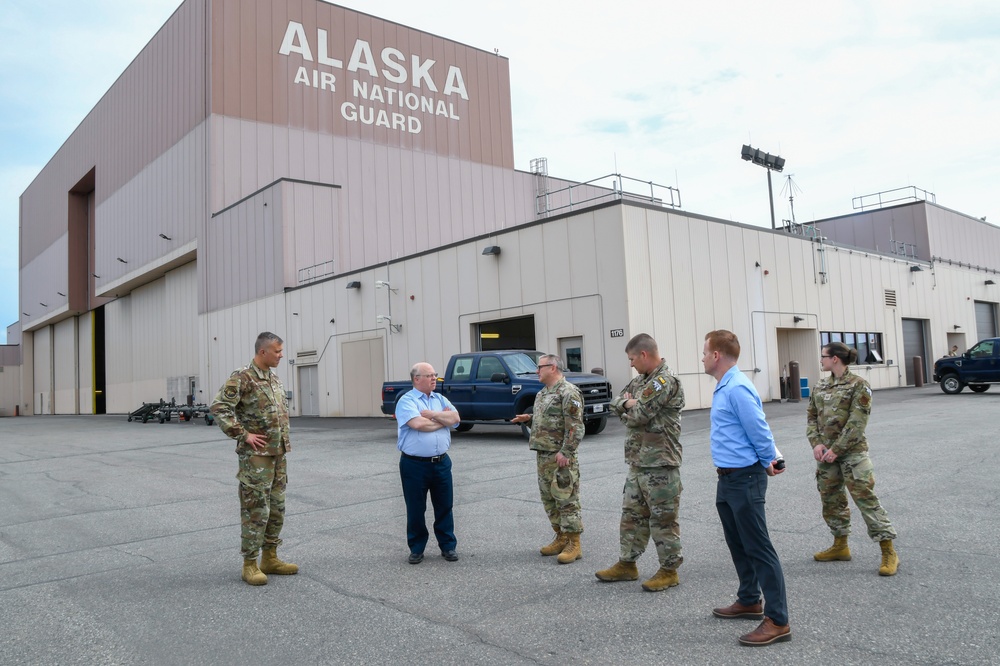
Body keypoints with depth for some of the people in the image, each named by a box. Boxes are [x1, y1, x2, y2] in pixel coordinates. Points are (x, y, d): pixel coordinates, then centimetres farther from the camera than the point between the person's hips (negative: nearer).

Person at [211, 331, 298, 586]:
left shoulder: (274, 379, 12)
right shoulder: (242, 378, -14)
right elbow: (219, 407, -20)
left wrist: (284, 441, 13)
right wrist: (243, 435, -18)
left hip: (278, 453, 8)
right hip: (256, 455, -8)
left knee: (276, 508, 12)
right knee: (256, 510, -3)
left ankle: (270, 558, 23)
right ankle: (250, 564, 8)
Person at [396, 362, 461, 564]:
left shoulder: (440, 399, 11)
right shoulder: (406, 401, -7)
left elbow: (455, 418, -2)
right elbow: (417, 424, -23)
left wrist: (432, 414, -13)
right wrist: (443, 419, -7)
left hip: (441, 462, 5)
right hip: (414, 464, -4)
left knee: (444, 506, 11)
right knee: (415, 509, 8)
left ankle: (448, 546, 23)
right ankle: (417, 549, 23)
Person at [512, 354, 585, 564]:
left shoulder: (568, 392, -14)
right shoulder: (543, 393, 16)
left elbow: (575, 426, -19)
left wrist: (565, 452, -23)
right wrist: (529, 418, 13)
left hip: (560, 457, -10)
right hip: (543, 455, 10)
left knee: (567, 500, -4)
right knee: (549, 499, 15)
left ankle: (573, 544, 4)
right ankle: (561, 538, 26)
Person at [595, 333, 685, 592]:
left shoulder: (665, 381, -17)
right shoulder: (643, 379, 13)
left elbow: (638, 415, -21)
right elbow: (616, 402, 13)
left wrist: (627, 407, -1)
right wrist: (629, 403, -8)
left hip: (659, 464, -9)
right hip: (638, 462, 9)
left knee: (663, 518, 2)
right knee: (632, 513, 15)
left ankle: (669, 570, 14)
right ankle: (627, 564, 27)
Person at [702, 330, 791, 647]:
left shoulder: (737, 389, -21)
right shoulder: (724, 388, 11)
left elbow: (759, 431, -19)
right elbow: (758, 431, 17)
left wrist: (767, 463, -4)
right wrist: (769, 460, 11)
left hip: (744, 480, -10)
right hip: (728, 479, 10)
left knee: (758, 549, -4)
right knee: (738, 545, 20)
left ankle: (777, 621, 4)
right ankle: (749, 601, 35)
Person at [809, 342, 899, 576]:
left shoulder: (858, 385, -9)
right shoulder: (820, 387, 10)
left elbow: (857, 422, -14)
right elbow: (811, 416, 11)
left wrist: (836, 449, -16)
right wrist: (816, 443, -5)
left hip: (852, 452, -7)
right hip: (826, 452, 7)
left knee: (866, 499, -7)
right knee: (831, 499, 14)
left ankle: (889, 552, 2)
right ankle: (840, 545, 29)